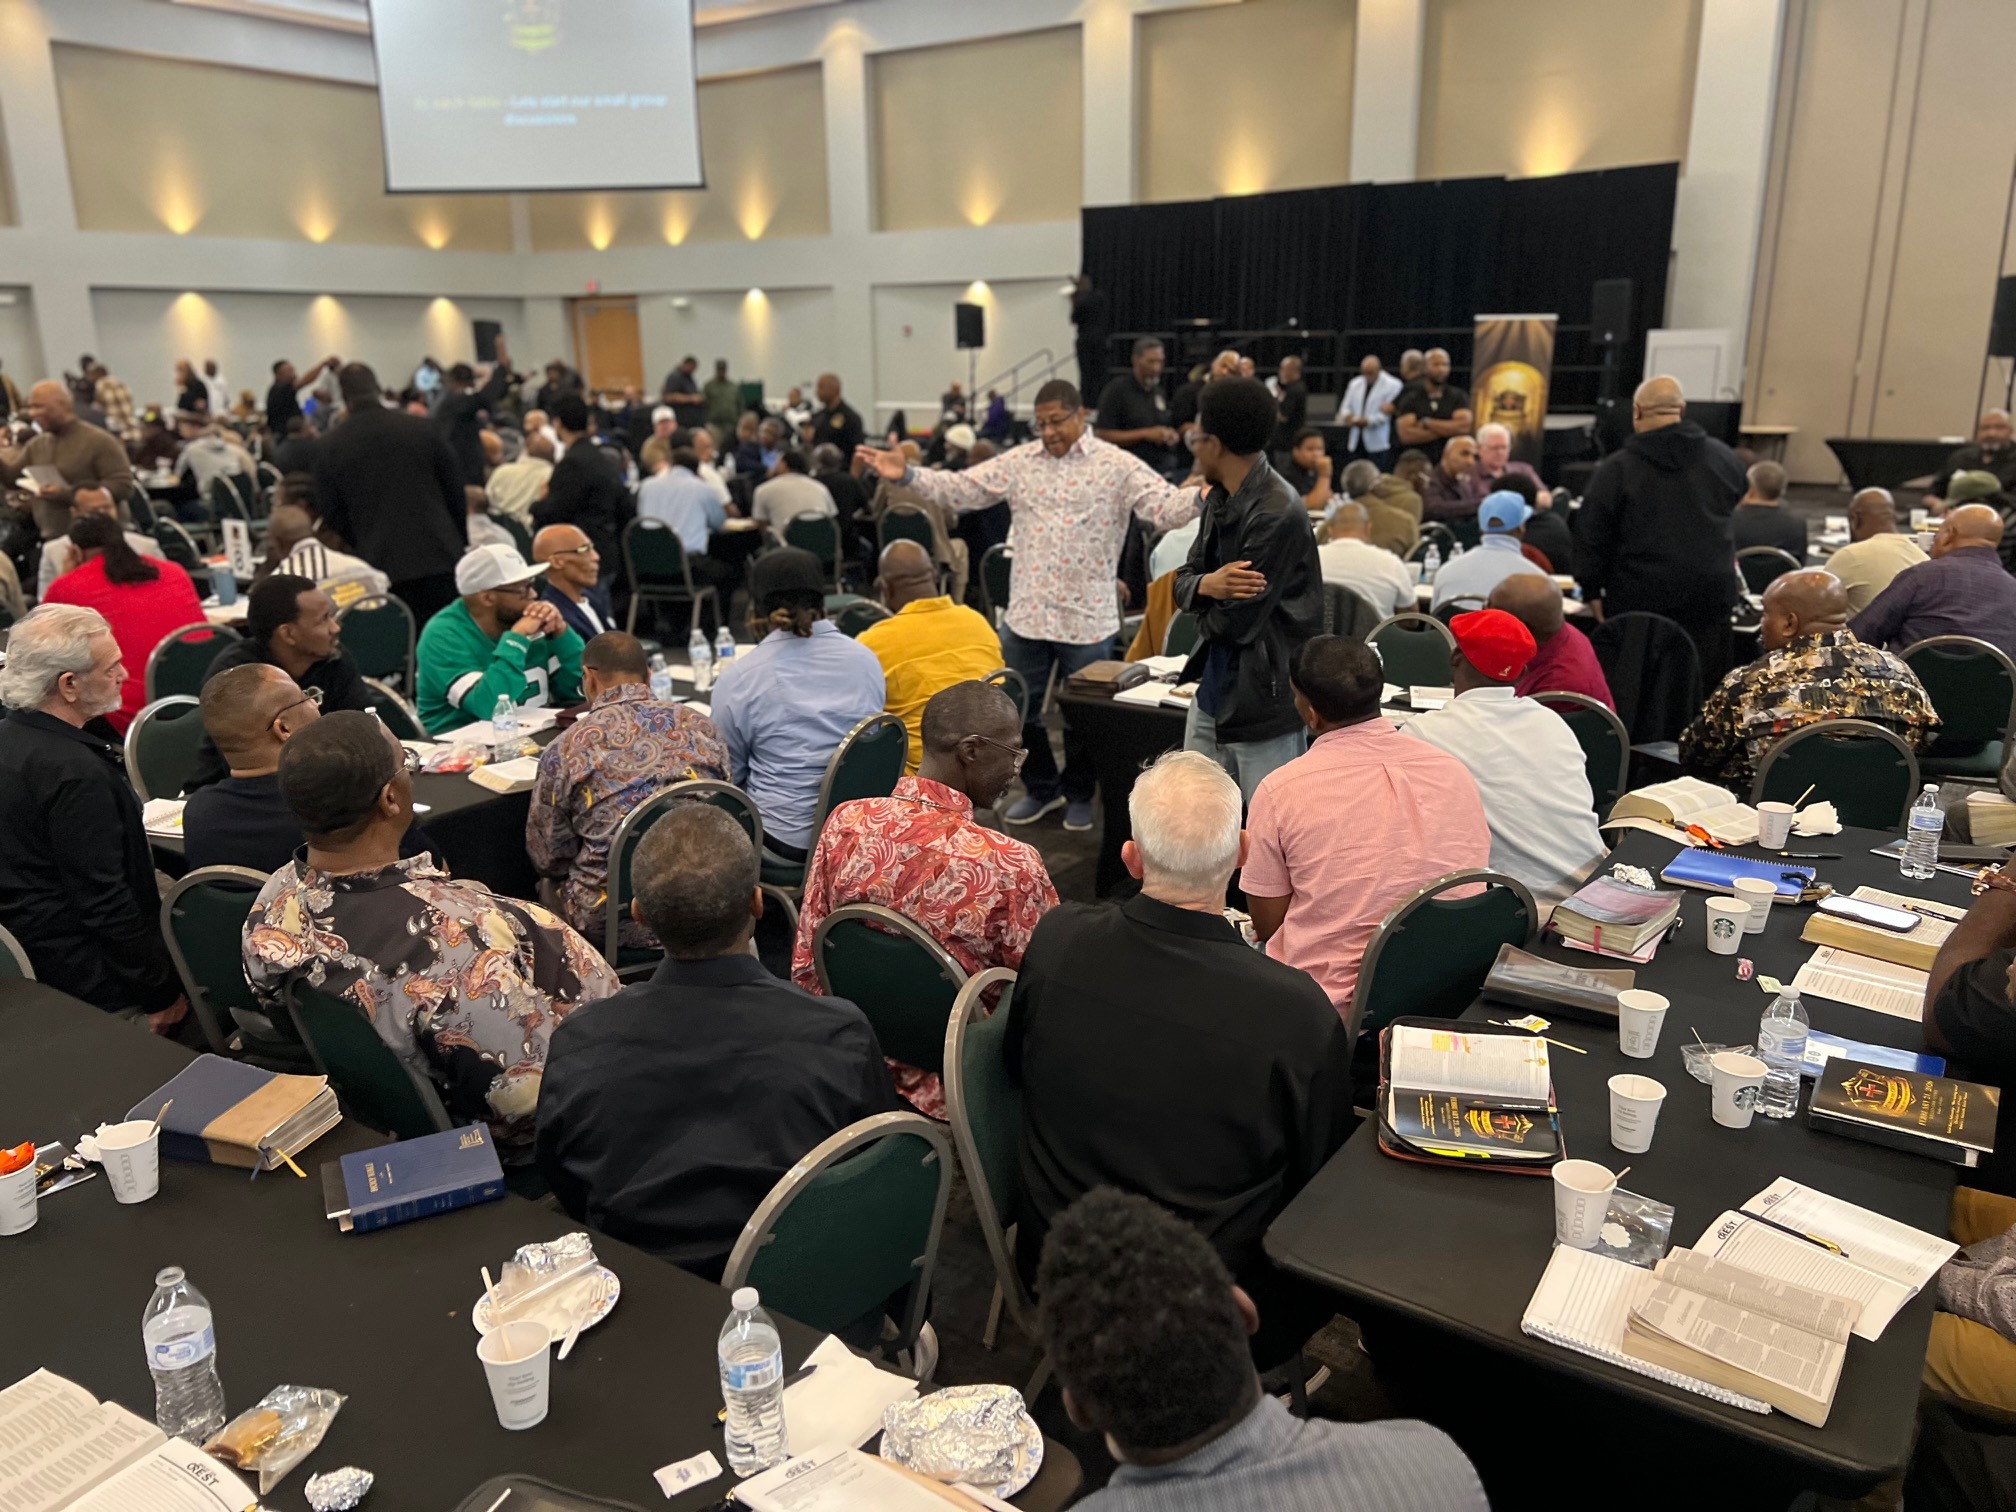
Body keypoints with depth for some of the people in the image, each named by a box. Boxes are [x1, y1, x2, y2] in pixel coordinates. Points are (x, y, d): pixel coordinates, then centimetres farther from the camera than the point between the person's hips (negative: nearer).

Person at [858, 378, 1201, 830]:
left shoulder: (1117, 466, -6)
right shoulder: (1019, 462, 4)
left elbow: (1167, 507, -15)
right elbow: (960, 489, 3)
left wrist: (1203, 495, -34)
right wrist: (907, 475, -8)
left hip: (1088, 617, -3)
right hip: (1026, 613, 3)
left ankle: (1078, 794, 35)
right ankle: (1042, 788, 36)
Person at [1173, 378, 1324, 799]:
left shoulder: (1278, 514, -21)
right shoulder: (1220, 498, 8)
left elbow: (1235, 623, -21)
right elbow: (1183, 582, 9)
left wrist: (1209, 593, 1)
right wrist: (1208, 585, -14)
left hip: (1262, 699, -9)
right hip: (1214, 688, 9)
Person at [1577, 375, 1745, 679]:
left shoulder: (1616, 469, -8)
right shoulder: (1722, 458, 5)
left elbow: (1592, 536, -5)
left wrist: (1592, 590, 4)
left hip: (1639, 598, -3)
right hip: (1711, 597, 4)